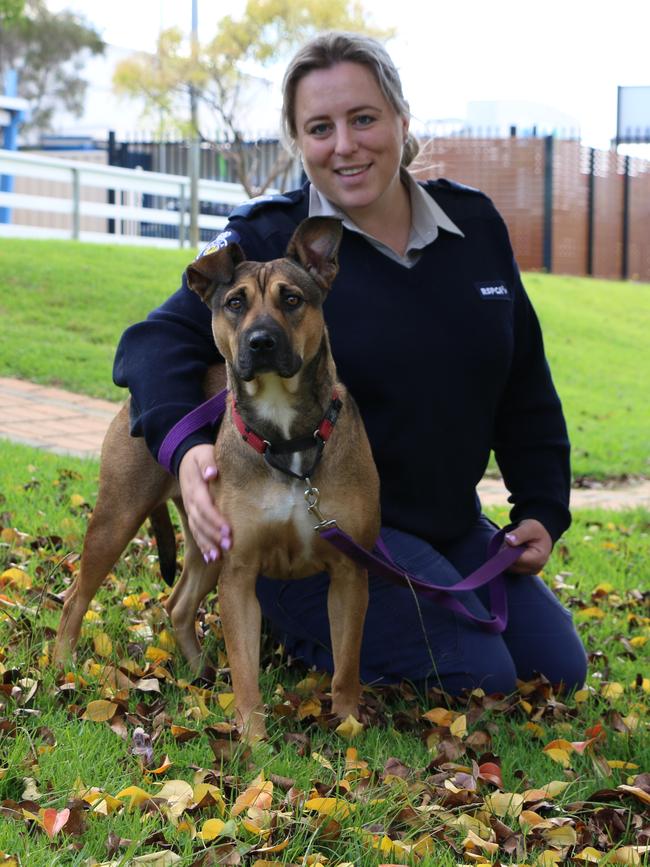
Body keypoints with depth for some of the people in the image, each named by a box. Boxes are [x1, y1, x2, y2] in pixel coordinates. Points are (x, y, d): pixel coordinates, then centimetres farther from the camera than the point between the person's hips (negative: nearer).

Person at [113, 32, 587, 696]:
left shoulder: (474, 224, 4)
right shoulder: (267, 239, -11)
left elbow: (524, 387, 12)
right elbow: (162, 340, -19)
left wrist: (544, 510, 8)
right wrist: (185, 443, -39)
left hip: (450, 525, 7)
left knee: (558, 670, 7)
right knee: (476, 676, -20)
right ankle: (291, 616, 4)